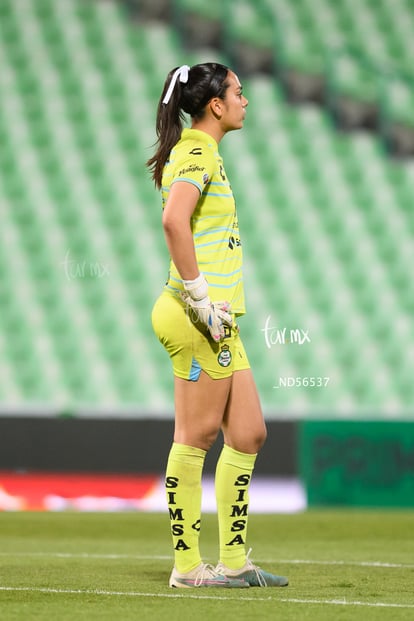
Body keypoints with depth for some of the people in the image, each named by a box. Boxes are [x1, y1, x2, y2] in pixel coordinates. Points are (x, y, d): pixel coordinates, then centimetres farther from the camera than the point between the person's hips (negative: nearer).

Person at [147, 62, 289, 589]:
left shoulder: (203, 152, 20)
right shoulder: (197, 153, -11)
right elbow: (174, 221, -27)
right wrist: (198, 296, -24)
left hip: (217, 317, 10)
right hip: (199, 317, -10)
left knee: (248, 434, 10)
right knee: (197, 435, -7)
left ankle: (234, 561, 14)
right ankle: (187, 565, -3)